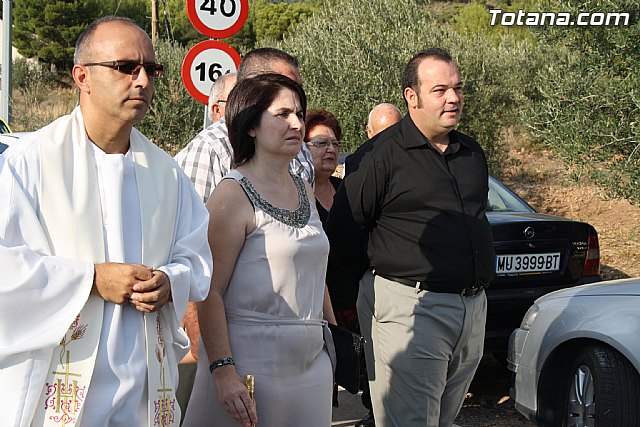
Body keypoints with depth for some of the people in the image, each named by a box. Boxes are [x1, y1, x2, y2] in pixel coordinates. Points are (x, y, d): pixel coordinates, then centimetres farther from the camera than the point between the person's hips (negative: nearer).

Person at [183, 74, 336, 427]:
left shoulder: (304, 189, 12)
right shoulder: (233, 194, -10)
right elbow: (210, 291, -15)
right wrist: (223, 370, -22)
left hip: (311, 357, 7)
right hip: (252, 356, -7)